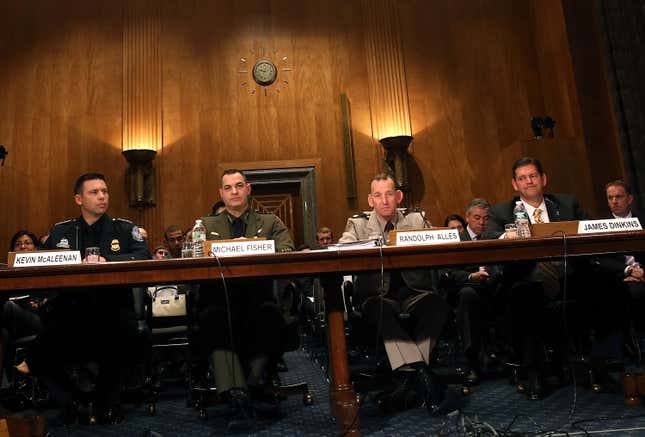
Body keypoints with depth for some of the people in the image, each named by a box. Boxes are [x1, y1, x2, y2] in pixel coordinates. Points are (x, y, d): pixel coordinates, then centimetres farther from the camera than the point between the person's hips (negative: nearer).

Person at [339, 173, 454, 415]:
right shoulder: (358, 224, 9)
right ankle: (422, 374, -33)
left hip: (413, 292, 2)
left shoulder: (416, 220, 13)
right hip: (376, 296, -1)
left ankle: (408, 378, -24)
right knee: (382, 312, -35)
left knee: (437, 304, -30)